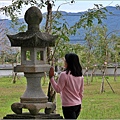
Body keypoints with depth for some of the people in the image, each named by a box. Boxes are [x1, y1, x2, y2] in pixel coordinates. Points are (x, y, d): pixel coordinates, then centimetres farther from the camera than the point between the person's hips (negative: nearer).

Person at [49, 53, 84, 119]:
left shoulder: (64, 75, -16)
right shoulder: (80, 76, 6)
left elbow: (58, 89, -14)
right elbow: (81, 92, 13)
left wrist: (51, 77, -12)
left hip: (68, 106, -8)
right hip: (77, 105, 8)